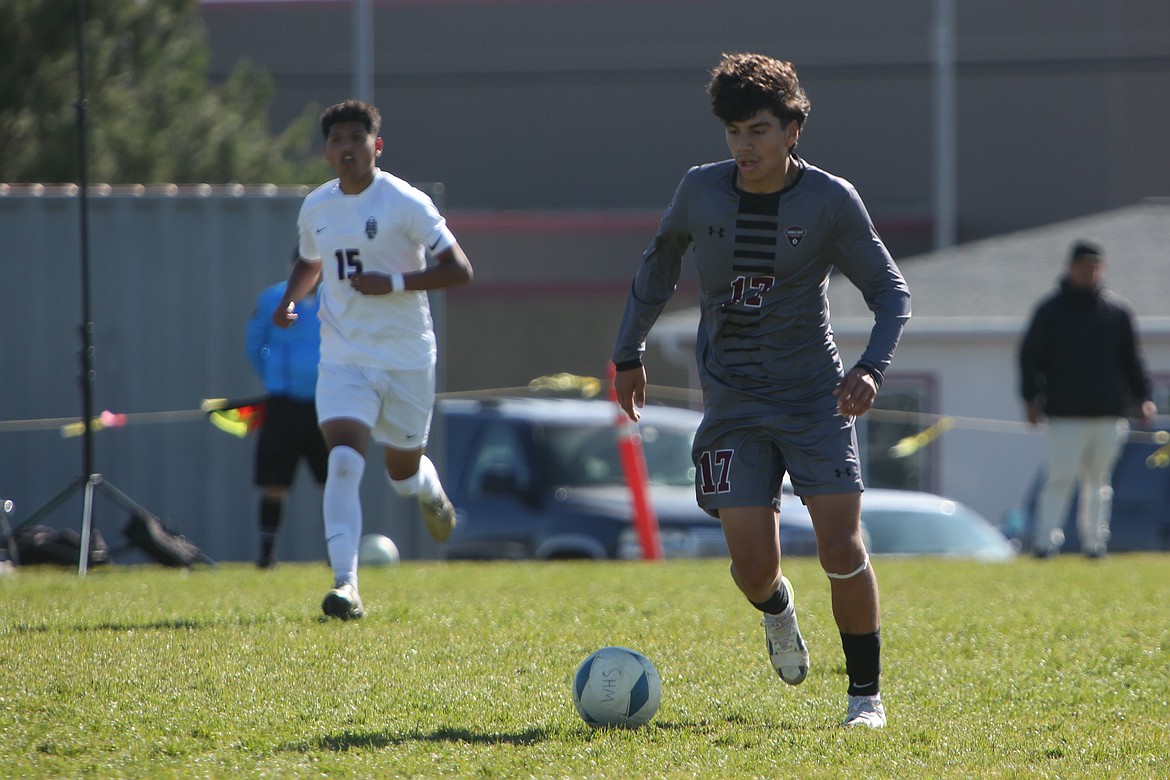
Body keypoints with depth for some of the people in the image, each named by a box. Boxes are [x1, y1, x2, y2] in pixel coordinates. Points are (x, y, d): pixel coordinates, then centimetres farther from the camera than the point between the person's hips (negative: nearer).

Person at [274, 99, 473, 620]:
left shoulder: (405, 203, -11)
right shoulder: (316, 208, 5)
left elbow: (459, 269, -12)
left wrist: (395, 282, -24)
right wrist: (290, 299, 4)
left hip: (406, 360, -2)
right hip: (343, 359, 2)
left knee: (402, 473, 12)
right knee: (343, 462, -19)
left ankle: (430, 489, 51)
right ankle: (345, 585, -24)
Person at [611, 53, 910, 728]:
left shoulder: (832, 201, -8)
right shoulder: (701, 191, -2)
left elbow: (891, 290, -3)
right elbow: (662, 261, 18)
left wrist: (872, 367, -20)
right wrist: (630, 352, 20)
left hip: (816, 399, -1)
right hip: (734, 405, 1)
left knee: (842, 549, -14)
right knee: (753, 565, -7)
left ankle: (866, 693, 3)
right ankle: (778, 611, 31)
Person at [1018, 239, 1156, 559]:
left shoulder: (1117, 310, 10)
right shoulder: (1052, 310, 2)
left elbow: (1131, 360, 15)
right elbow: (1030, 356, 2)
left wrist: (1142, 398, 7)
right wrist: (1032, 398, -6)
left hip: (1108, 413, 3)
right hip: (1066, 413, -3)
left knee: (1098, 480, 8)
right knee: (1061, 477, -8)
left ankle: (1094, 541, 14)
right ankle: (1046, 541, -6)